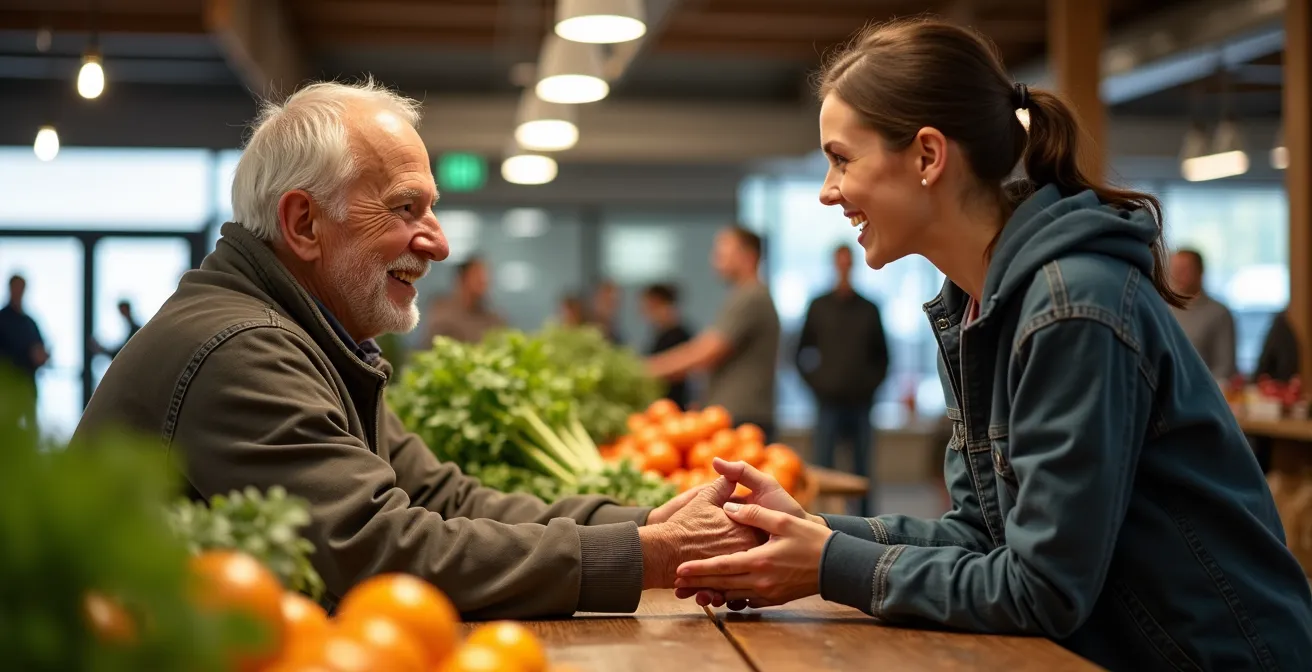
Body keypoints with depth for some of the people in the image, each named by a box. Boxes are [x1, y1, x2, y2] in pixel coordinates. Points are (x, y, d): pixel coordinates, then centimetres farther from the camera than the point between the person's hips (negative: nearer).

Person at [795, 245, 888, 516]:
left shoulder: (869, 309, 10)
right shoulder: (819, 307, 8)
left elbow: (882, 356, 14)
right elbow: (803, 354, 10)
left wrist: (872, 384, 1)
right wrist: (816, 383, -1)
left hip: (861, 403, 1)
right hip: (828, 402, -1)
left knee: (863, 471, 3)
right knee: (823, 470, -1)